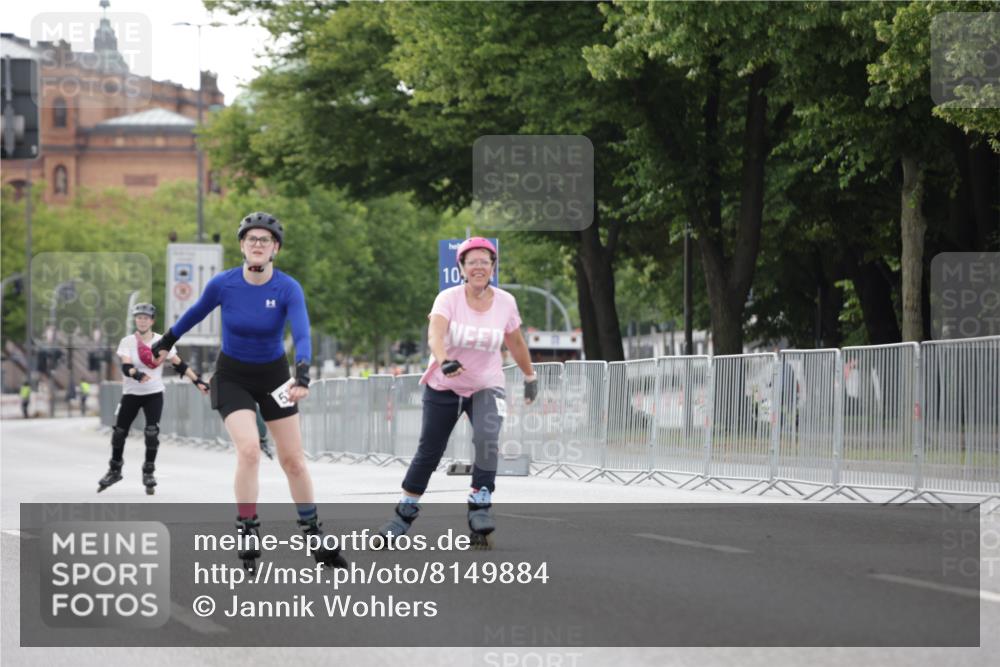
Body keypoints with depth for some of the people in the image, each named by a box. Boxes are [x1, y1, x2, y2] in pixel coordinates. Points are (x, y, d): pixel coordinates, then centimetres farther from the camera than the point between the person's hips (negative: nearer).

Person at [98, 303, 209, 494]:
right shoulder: (127, 342, -6)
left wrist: (197, 381, -3)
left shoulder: (161, 341, -3)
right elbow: (126, 367, -19)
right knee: (119, 432, 6)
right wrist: (137, 374, -41)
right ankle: (114, 471, 25)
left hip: (154, 393, -1)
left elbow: (179, 365, 3)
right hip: (131, 393, 1)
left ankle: (149, 472, 3)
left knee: (152, 432, -13)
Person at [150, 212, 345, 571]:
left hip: (273, 376, 1)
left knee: (293, 459, 4)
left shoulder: (288, 289, -19)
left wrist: (302, 376, -48)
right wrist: (166, 343, 17)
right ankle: (247, 533, -10)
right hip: (232, 376, -1)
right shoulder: (223, 284, -16)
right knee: (249, 449, -21)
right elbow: (196, 313, 4)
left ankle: (314, 537, 19)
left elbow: (302, 335, -31)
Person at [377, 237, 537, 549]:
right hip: (443, 387, -1)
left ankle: (480, 506, -17)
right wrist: (445, 362, -52)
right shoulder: (448, 299, -15)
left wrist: (530, 377, 21)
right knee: (428, 453, 5)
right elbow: (435, 334, -33)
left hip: (487, 386, 1)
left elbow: (516, 343, 11)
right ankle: (405, 513, 24)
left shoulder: (506, 302, -6)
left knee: (487, 439, -27)